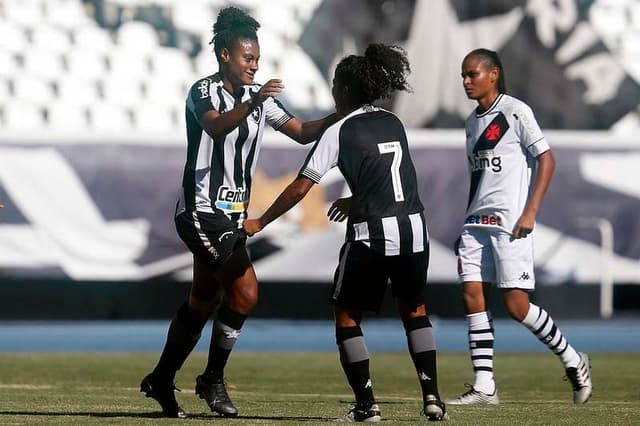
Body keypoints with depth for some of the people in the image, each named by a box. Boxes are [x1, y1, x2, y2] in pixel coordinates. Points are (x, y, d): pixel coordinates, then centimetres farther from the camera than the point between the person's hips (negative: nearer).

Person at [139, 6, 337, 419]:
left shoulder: (258, 96, 12)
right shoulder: (204, 91, -10)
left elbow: (303, 132, 14)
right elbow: (216, 126, -31)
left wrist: (340, 116, -2)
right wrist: (254, 102, -45)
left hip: (232, 215, 8)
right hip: (202, 211, -8)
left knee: (204, 301, 9)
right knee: (245, 292, -18)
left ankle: (161, 381, 20)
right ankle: (213, 379, -5)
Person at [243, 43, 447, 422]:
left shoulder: (340, 132, -1)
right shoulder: (394, 123, 14)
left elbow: (300, 188, -3)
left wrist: (260, 223, 7)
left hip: (370, 234, -5)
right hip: (413, 227, 5)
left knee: (346, 315, 10)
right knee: (415, 309, 20)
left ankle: (367, 404, 1)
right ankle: (432, 396, 8)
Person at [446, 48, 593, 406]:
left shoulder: (515, 111, -5)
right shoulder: (473, 122, 17)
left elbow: (546, 160, -9)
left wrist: (530, 212, -16)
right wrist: (467, 227, 22)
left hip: (511, 222, -7)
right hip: (477, 222, 7)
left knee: (517, 305, -10)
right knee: (472, 295, -3)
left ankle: (573, 361, 9)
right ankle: (485, 386, -1)